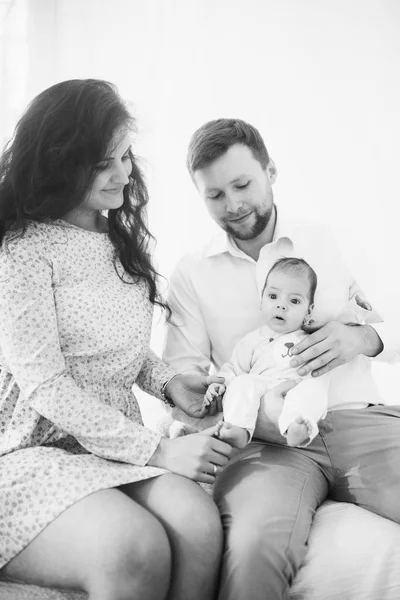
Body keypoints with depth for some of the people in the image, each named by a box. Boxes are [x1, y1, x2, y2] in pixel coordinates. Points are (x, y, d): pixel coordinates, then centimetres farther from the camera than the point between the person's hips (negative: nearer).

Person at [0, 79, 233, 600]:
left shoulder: (121, 239, 15)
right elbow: (44, 384, -16)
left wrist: (167, 381, 2)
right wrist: (157, 450, -18)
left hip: (116, 443, 6)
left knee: (200, 526, -25)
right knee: (138, 549, -33)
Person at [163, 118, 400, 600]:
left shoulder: (331, 243, 15)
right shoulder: (190, 274, 12)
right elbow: (183, 378, 4)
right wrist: (253, 411, -15)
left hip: (361, 416, 2)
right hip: (268, 437, -1)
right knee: (256, 546, -33)